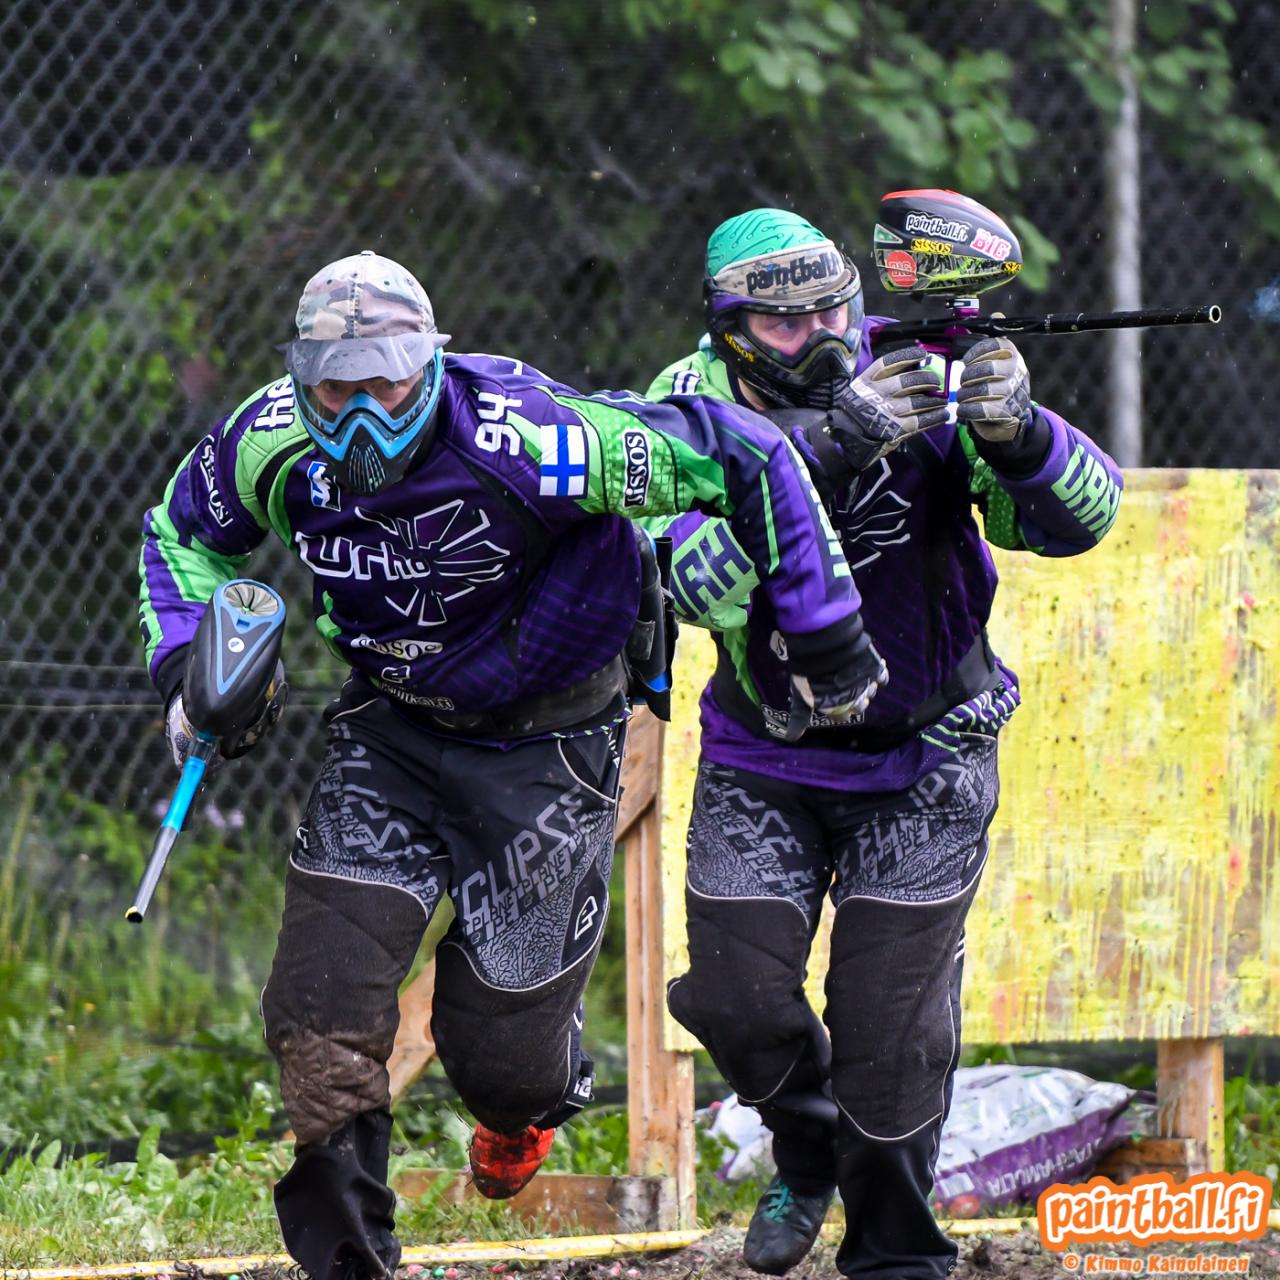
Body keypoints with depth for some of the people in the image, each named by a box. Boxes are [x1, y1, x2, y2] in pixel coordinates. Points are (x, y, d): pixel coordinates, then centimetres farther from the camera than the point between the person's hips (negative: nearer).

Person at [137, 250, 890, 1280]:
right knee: (323, 1003, -10)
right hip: (391, 727, 4)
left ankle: (532, 1098, 41)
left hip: (546, 741, -4)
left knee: (499, 1030, 1)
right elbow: (183, 536, 9)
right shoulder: (273, 446, -16)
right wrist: (186, 670, -8)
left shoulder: (525, 440, -32)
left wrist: (827, 638, -18)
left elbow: (742, 458, -24)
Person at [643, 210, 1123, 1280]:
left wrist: (1015, 430, -41)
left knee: (891, 1021, -5)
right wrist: (822, 448, -43)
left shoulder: (920, 380, -17)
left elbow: (1078, 519, -20)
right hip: (765, 758, 2)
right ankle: (808, 1152, 32)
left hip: (922, 759, -1)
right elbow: (705, 587, -33)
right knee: (736, 1000, -1)